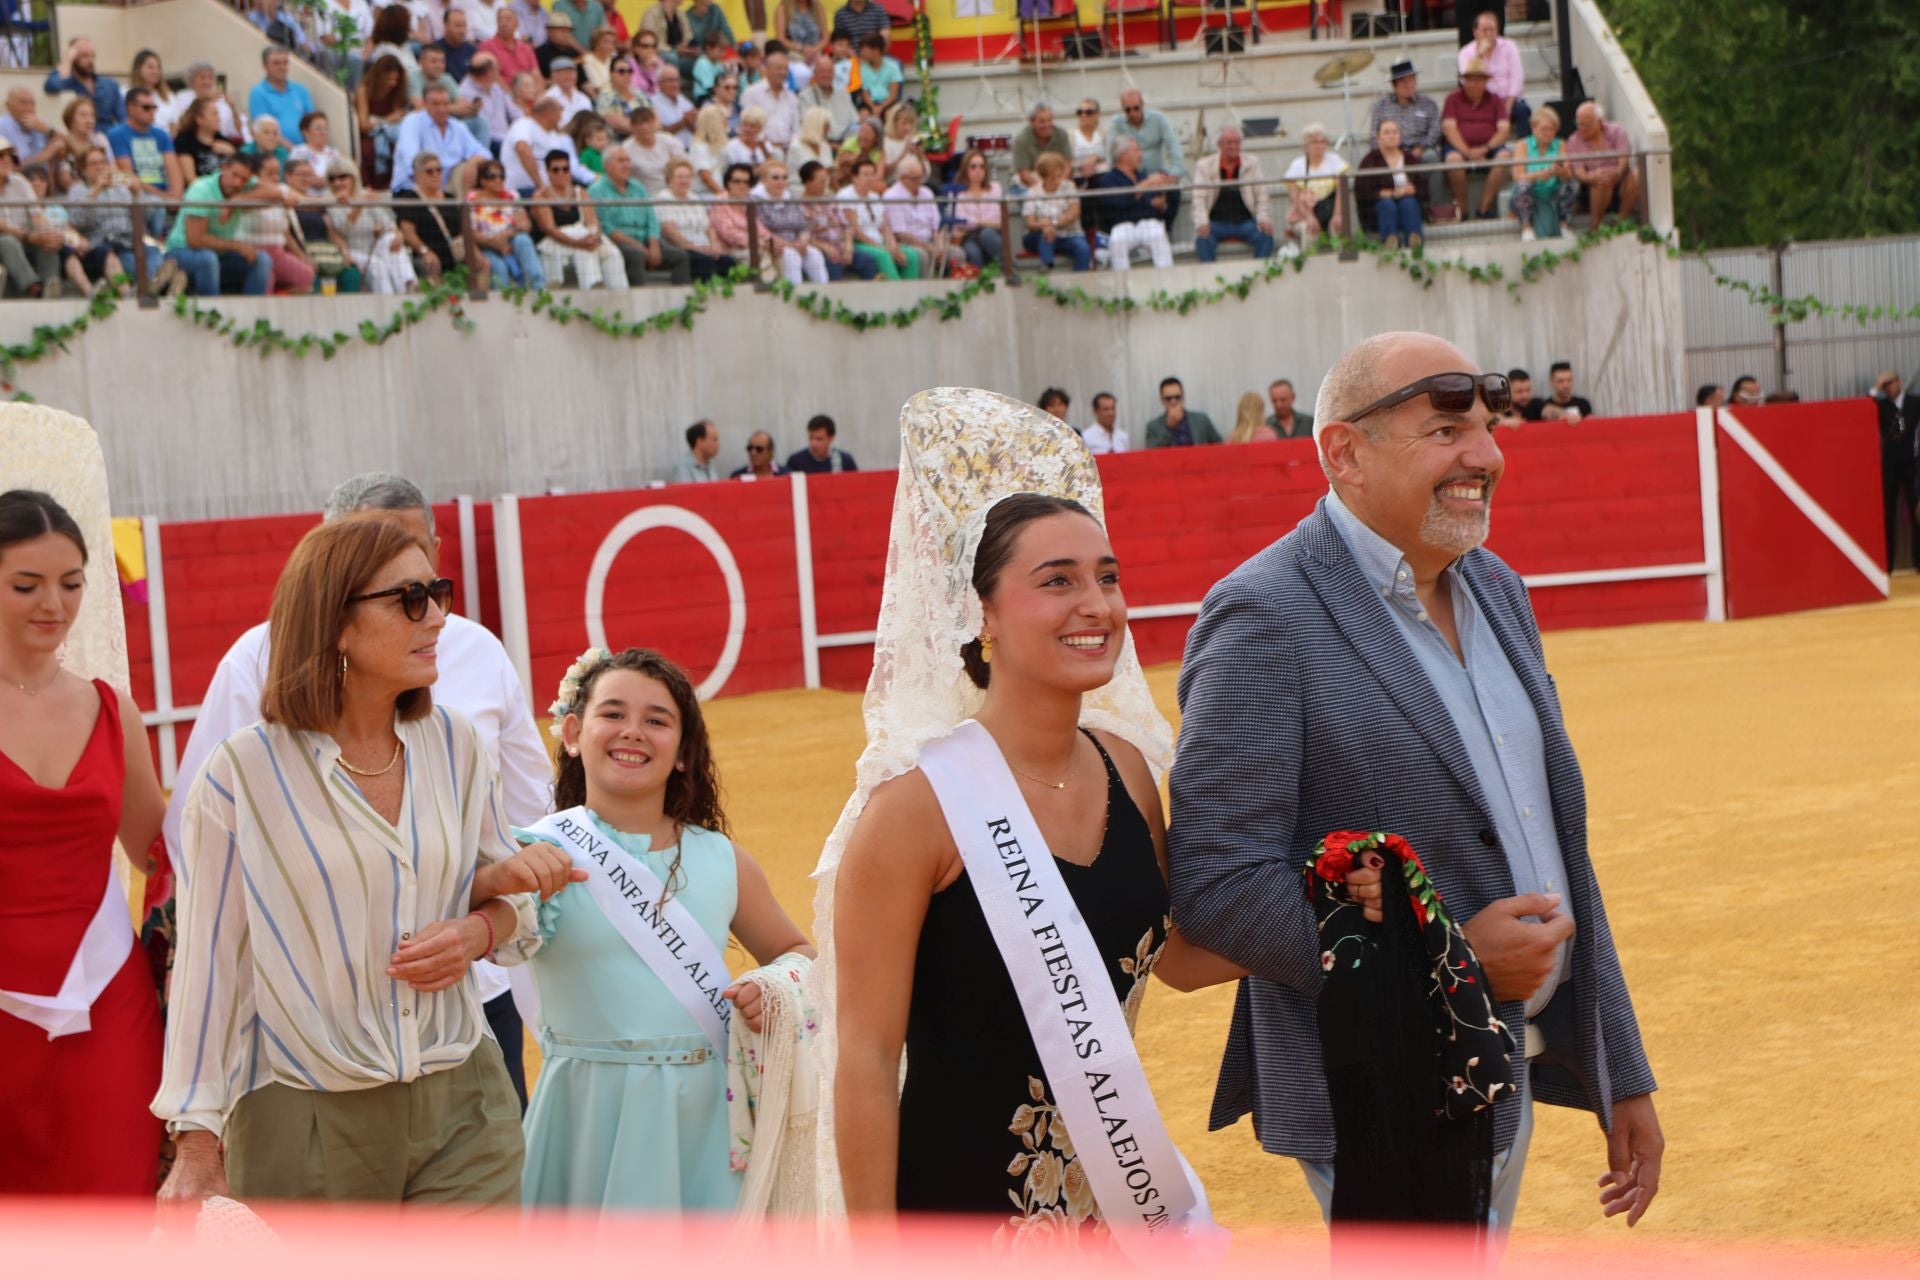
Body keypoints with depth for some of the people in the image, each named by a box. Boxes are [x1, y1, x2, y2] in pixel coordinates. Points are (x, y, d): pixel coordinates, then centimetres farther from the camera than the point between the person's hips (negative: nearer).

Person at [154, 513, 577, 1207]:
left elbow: (513, 902, 17)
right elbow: (207, 965, -5)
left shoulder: (454, 743, 6)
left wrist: (478, 932, -7)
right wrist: (198, 1146, -5)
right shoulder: (242, 774, -8)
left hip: (461, 1105, 4)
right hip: (306, 1120, -4)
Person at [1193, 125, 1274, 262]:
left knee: (1266, 236, -28)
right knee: (1203, 239, -34)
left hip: (1245, 221, 2)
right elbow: (1199, 198, -3)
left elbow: (1261, 195, 6)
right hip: (1216, 223, -1)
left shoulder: (1252, 163, 10)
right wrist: (1202, 223, -21)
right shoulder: (1205, 166, 4)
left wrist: (1263, 219, -11)